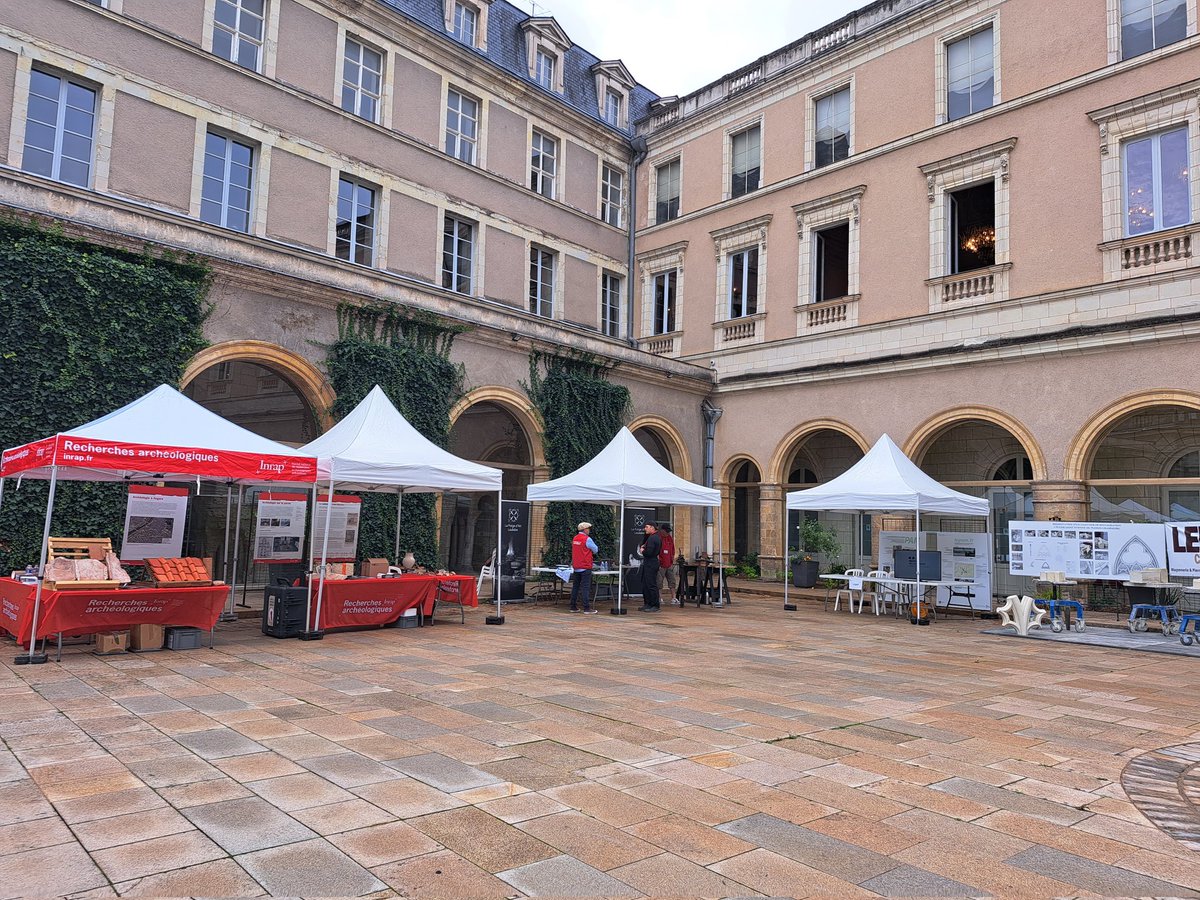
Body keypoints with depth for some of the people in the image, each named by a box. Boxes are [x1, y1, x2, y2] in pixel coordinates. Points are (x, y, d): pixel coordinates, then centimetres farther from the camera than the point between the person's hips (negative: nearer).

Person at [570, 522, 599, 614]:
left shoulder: (575, 538, 9)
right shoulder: (587, 539, -14)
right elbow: (596, 550, -5)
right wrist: (592, 552, 16)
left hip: (576, 567, 7)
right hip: (585, 567, -7)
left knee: (575, 587, 12)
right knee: (586, 588, -6)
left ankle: (573, 607, 16)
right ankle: (587, 608, -7)